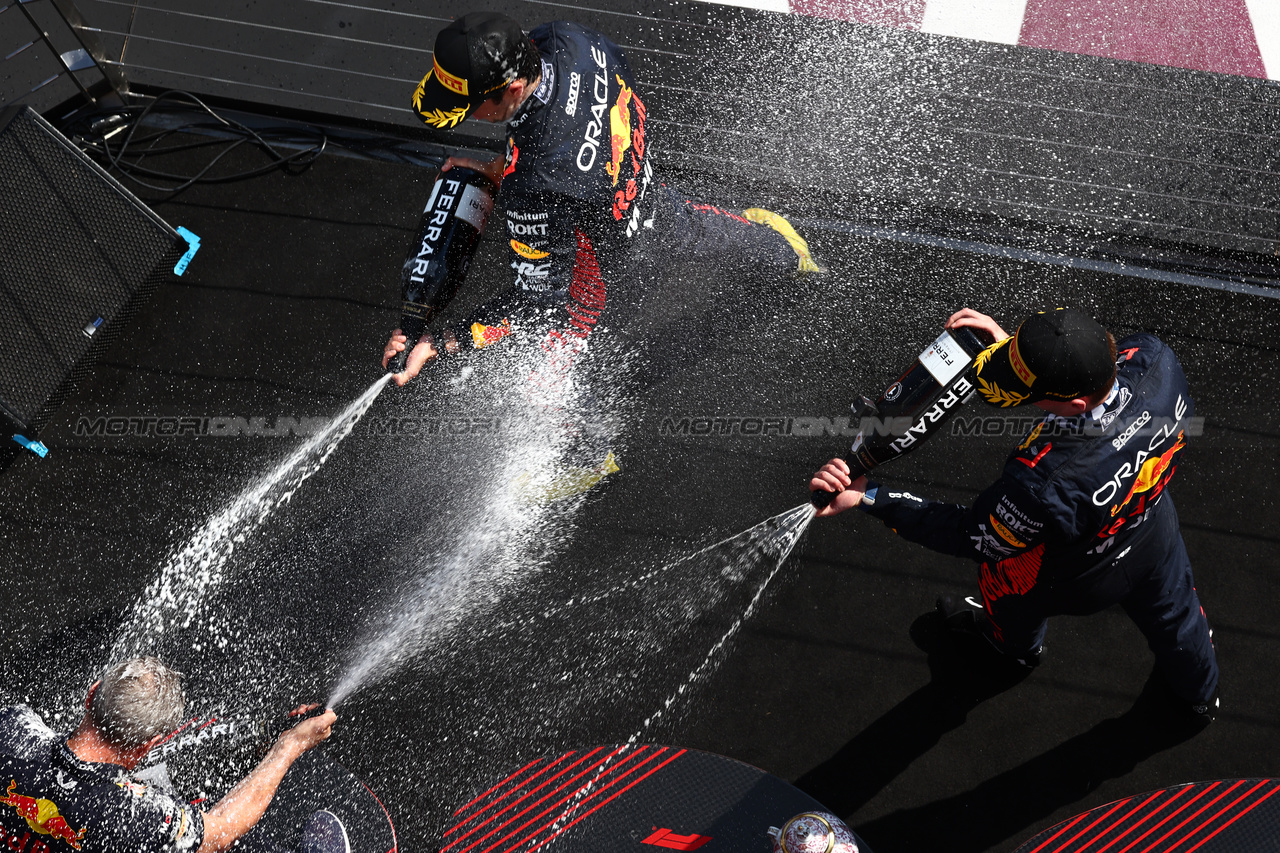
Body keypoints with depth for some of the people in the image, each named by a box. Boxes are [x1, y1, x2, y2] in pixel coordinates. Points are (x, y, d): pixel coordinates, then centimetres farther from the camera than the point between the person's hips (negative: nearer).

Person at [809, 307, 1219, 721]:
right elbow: (1085, 365, -13)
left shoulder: (1043, 484, -49)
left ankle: (1018, 646, 68)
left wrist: (868, 497, -30)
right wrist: (1011, 342, -24)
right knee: (1172, 611, 35)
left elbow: (972, 535, -29)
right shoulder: (1156, 359, -37)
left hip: (1074, 583, -4)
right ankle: (1201, 694, 69)